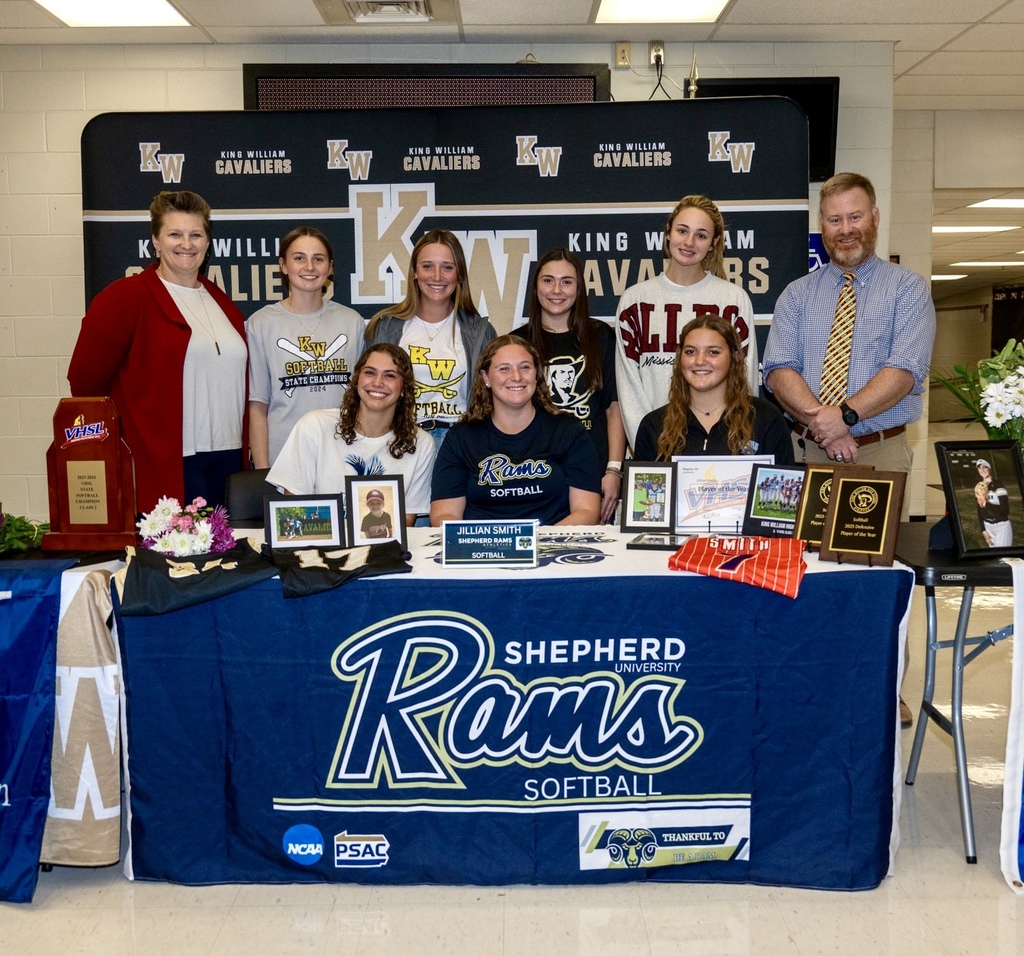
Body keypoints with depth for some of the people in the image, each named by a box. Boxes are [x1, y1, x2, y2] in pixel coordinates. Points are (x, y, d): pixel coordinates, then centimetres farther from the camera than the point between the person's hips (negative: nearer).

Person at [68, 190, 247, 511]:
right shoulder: (126, 297, -5)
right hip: (165, 467, -6)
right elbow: (85, 378, -9)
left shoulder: (222, 303, 15)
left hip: (229, 460, 6)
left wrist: (247, 453, 15)